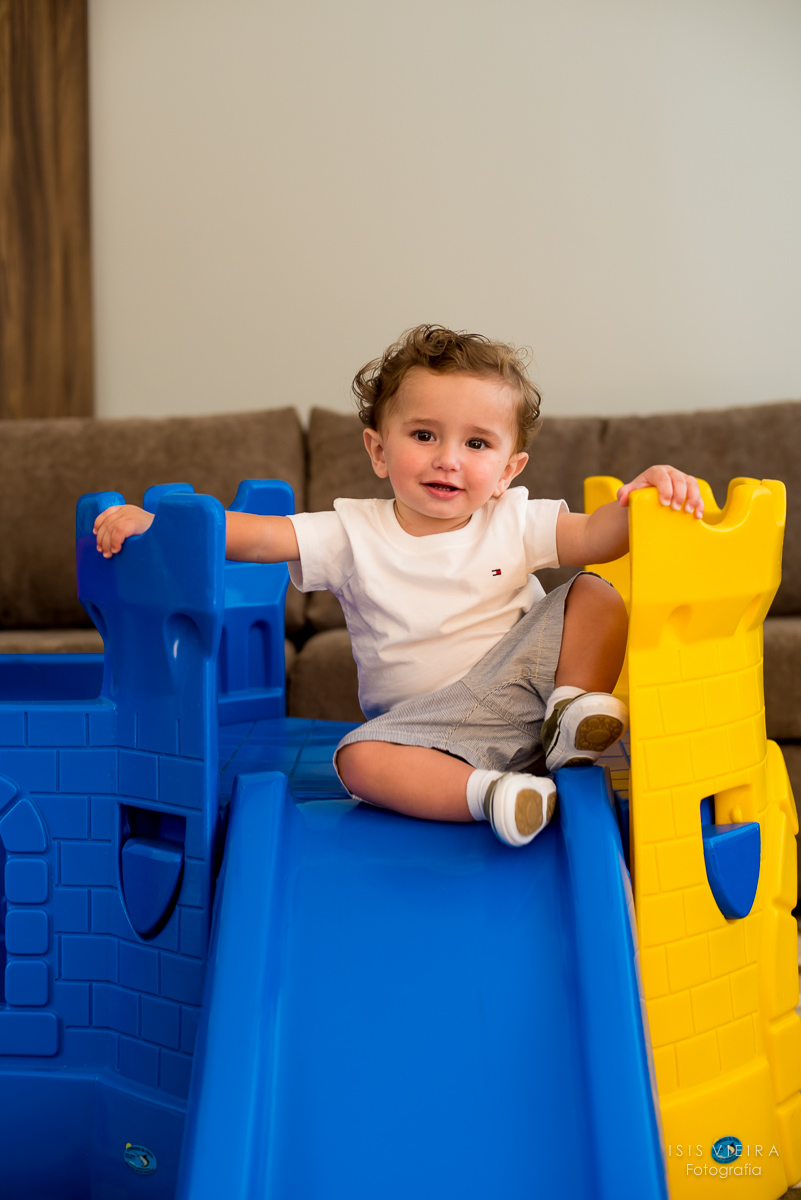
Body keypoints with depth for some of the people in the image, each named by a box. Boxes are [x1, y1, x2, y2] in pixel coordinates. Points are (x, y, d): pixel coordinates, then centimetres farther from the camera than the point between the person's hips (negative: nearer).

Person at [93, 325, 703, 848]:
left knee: (595, 595, -14)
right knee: (360, 758, -29)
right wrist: (152, 523, -22)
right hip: (427, 722, -1)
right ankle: (487, 793, -34)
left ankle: (574, 706, -6)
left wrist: (642, 496, -32)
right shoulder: (355, 534, -4)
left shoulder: (513, 523, 0)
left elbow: (596, 536, -9)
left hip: (519, 679, 1)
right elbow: (255, 536, -11)